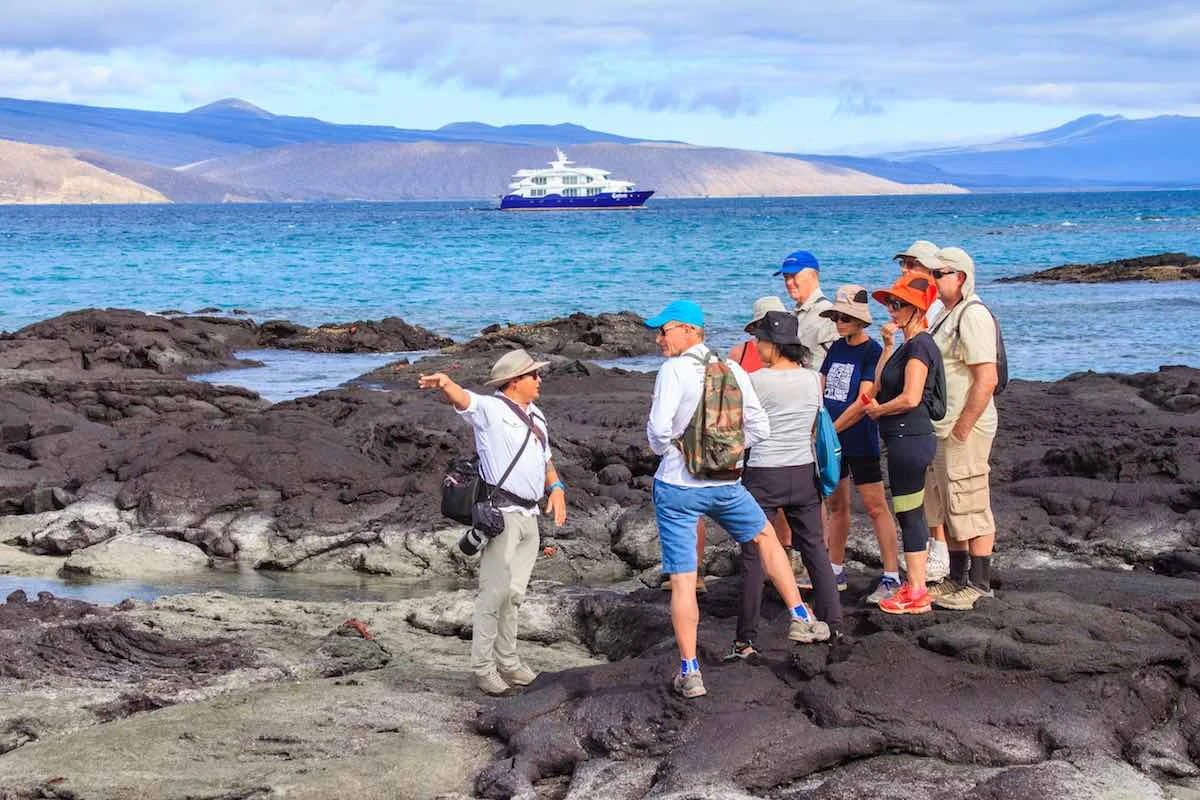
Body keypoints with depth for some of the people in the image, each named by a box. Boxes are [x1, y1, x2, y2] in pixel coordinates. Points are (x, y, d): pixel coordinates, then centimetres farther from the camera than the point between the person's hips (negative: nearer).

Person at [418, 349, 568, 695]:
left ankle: (507, 662, 19)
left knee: (514, 593, 12)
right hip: (501, 513, -8)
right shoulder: (490, 409, -5)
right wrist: (444, 382, -48)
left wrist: (556, 488, 11)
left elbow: (546, 459, 30)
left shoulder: (535, 417, 20)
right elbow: (463, 399, -25)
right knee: (495, 591, -10)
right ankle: (483, 667, -6)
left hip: (529, 515, 8)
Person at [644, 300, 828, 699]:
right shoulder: (733, 370, 2)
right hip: (726, 484, 5)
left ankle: (689, 672, 3)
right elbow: (759, 427, 5)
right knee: (765, 536, 30)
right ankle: (801, 618, 32)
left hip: (678, 486, -4)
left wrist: (666, 450, -3)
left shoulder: (674, 369, -15)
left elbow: (659, 427, -24)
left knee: (682, 580, 2)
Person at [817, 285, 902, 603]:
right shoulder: (837, 348, 12)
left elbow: (863, 403, -16)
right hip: (832, 442, 7)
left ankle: (892, 577, -5)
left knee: (876, 507, -6)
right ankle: (836, 571, 24)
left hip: (860, 442, -7)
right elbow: (820, 391, 15)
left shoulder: (873, 352, -10)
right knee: (837, 505, 15)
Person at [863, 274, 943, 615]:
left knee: (908, 514, -5)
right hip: (905, 437, 10)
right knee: (911, 515, 15)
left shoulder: (919, 345, -16)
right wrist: (888, 345, 9)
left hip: (909, 437, -10)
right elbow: (880, 385, 16)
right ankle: (915, 586, 22)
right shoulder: (908, 344, 16)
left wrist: (877, 411, -8)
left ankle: (916, 593, 0)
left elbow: (910, 398, -23)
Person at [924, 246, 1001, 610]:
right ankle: (957, 579, 26)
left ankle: (978, 585, 2)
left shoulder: (973, 315, -16)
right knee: (947, 509, 16)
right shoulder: (947, 315, 16)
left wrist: (962, 429, -21)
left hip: (965, 429, -10)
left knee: (971, 509, -4)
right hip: (941, 429, 10)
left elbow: (987, 379, -23)